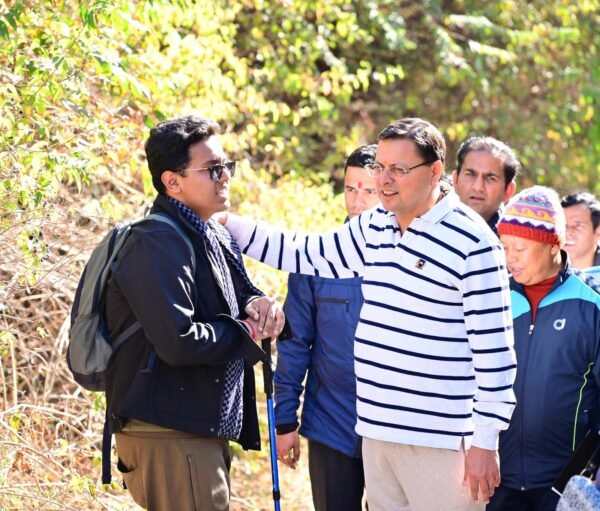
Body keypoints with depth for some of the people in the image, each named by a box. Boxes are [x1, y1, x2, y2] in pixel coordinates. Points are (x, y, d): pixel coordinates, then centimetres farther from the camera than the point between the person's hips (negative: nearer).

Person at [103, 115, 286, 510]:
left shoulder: (217, 239, 15)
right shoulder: (156, 246, -17)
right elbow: (178, 341, -26)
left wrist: (258, 305, 1)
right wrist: (246, 331, -10)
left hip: (207, 431, 10)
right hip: (167, 437, -10)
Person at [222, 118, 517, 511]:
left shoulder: (471, 242, -13)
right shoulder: (374, 228, 11)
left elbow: (493, 347, -12)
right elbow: (309, 254, 25)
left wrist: (485, 442, -13)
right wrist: (228, 224, 18)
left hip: (443, 444, -7)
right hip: (377, 433, 7)